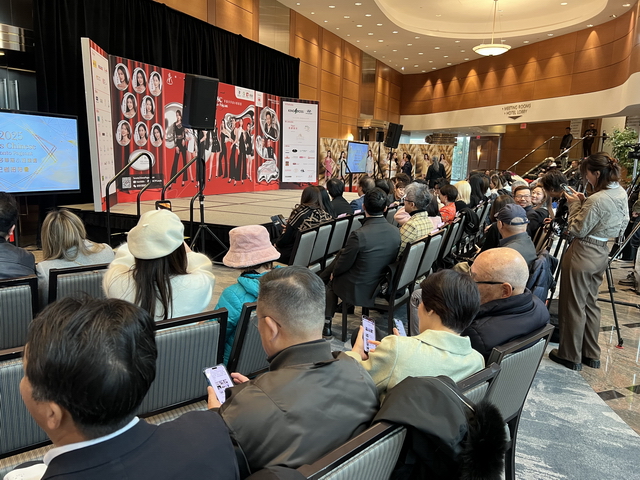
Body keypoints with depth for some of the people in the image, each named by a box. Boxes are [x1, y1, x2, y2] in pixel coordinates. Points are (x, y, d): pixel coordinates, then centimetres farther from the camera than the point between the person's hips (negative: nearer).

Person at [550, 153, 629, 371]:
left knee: (573, 306, 4)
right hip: (601, 253, 9)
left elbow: (577, 230, -15)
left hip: (583, 253, -9)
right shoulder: (621, 193, 5)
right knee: (590, 303, 19)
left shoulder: (596, 200, -23)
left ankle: (570, 355, 16)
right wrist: (584, 203, 8)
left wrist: (575, 204, -4)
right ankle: (591, 354, 29)